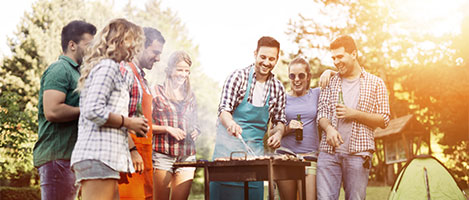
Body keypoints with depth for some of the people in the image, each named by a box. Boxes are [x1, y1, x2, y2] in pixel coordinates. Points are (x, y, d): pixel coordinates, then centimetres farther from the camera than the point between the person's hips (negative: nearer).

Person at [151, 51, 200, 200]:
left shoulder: (190, 95, 17)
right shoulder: (157, 92, 2)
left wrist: (195, 131, 4)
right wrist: (167, 129, -12)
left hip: (187, 156, 4)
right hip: (162, 154, -4)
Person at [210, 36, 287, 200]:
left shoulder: (278, 88, 7)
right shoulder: (238, 77, -5)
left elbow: (279, 120, 15)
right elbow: (224, 109, -12)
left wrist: (278, 133, -8)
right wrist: (231, 124, -34)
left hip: (255, 148, 3)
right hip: (229, 145, -3)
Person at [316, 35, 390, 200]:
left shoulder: (375, 83, 7)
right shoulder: (330, 82, 15)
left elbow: (384, 120, 4)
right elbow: (322, 113, 11)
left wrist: (354, 114, -8)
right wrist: (329, 128, -12)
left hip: (358, 153, -2)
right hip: (329, 151, 2)